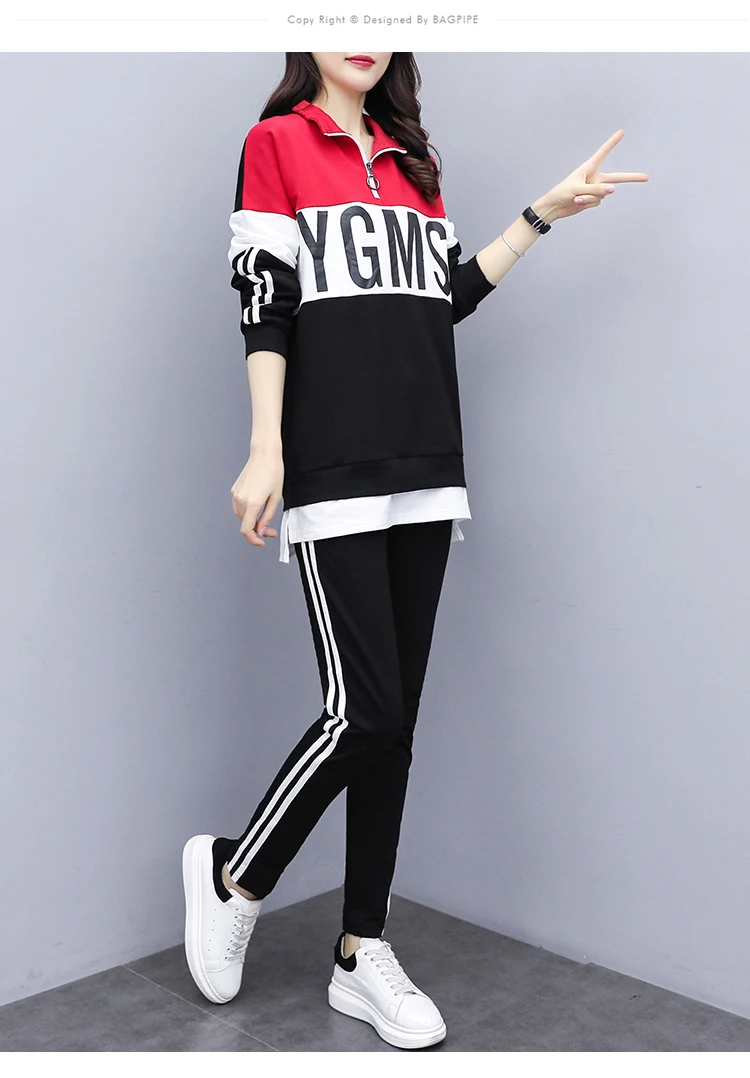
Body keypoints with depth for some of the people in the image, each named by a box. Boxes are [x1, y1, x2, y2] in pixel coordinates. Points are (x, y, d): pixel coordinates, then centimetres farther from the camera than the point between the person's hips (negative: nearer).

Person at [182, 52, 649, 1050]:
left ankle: (363, 954, 16)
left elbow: (451, 294, 18)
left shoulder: (413, 161, 23)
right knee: (366, 710, -11)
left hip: (424, 470, 6)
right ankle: (234, 876, 15)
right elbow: (266, 306, -3)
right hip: (334, 470, -5)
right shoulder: (277, 142, 6)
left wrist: (543, 214, 15)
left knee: (396, 717, 5)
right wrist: (265, 452, -11)